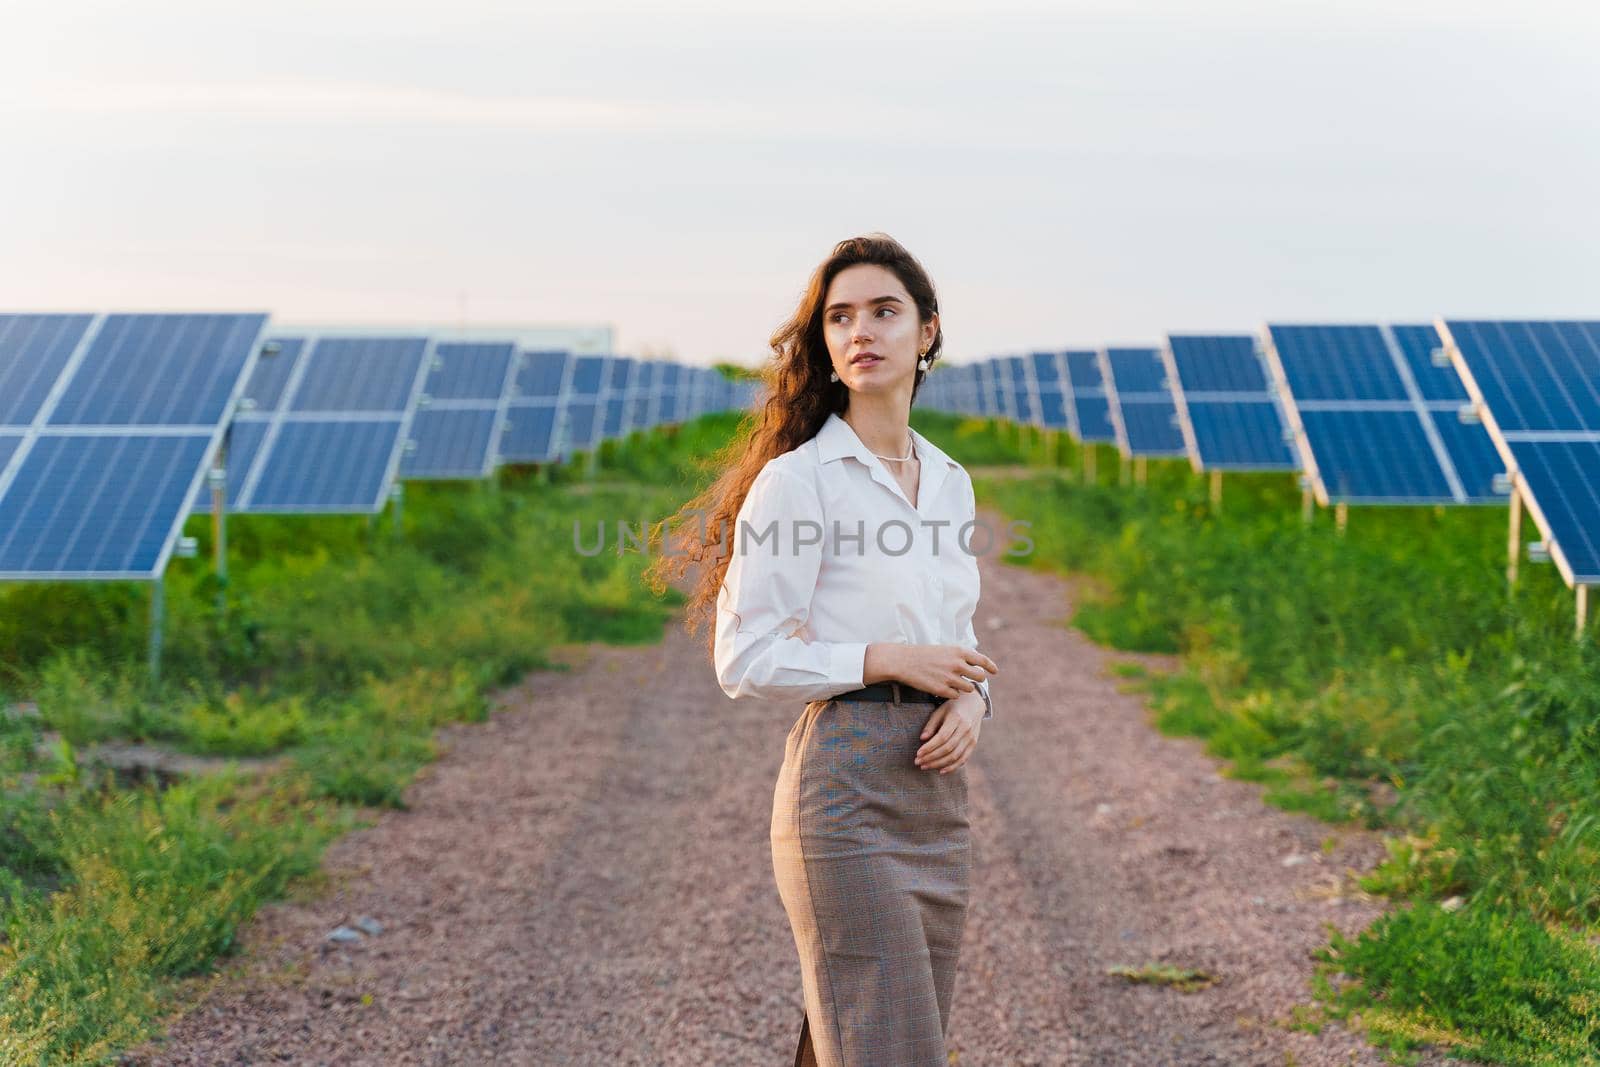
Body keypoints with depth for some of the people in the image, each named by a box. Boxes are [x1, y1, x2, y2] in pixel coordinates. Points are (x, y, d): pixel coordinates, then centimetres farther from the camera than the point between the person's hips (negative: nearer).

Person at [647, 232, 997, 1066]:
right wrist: (891, 660, -15)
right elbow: (745, 661, -11)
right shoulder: (796, 479, -7)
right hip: (845, 787, -7)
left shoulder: (949, 482, 13)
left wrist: (968, 702, -1)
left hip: (936, 785, 7)